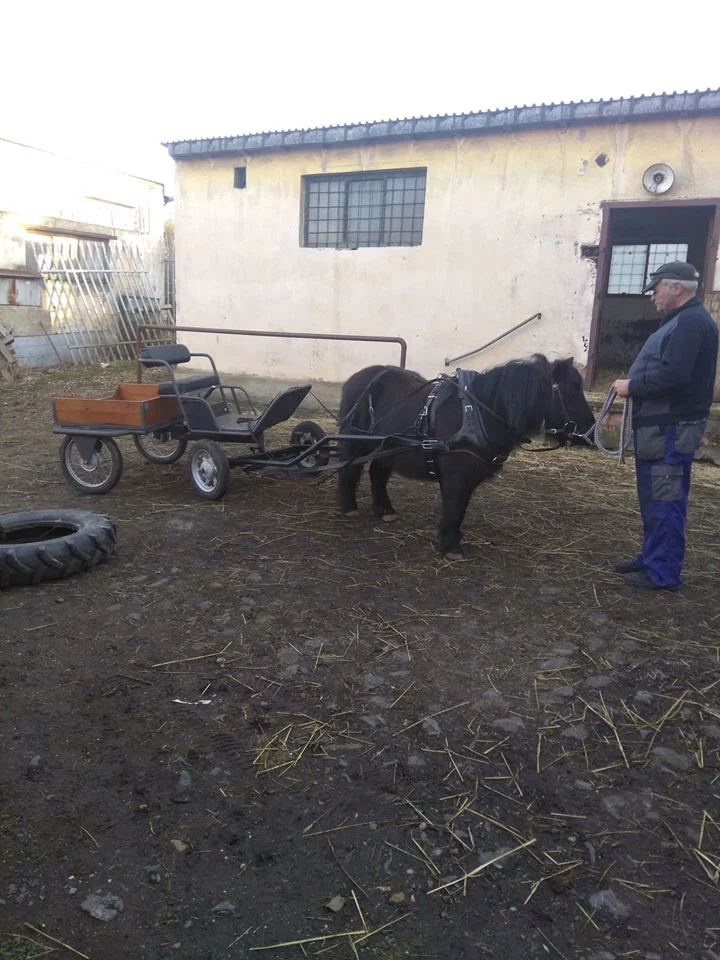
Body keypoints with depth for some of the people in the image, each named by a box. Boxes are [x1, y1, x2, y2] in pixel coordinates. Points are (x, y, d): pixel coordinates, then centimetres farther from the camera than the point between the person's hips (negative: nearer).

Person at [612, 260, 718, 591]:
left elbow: (672, 375, -27)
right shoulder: (682, 320, 18)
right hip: (661, 425, 11)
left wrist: (632, 386, -15)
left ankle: (663, 573, 5)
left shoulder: (691, 321, -16)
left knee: (664, 501, -4)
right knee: (654, 499, 17)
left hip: (672, 428, -11)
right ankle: (651, 558, 28)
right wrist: (634, 384, 7)